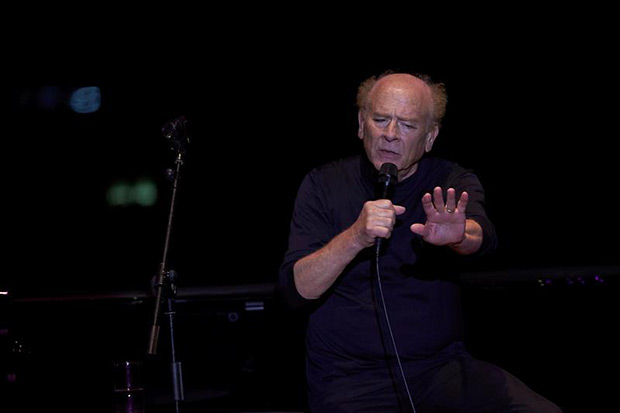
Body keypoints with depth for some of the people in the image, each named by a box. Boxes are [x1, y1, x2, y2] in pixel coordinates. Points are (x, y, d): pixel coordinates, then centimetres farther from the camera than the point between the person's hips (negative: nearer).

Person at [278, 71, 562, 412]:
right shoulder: (323, 185, 1)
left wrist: (459, 235, -44)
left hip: (441, 366, 1)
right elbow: (295, 290, -9)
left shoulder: (452, 182, 4)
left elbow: (483, 238, -20)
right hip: (350, 377, -1)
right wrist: (356, 237, -26)